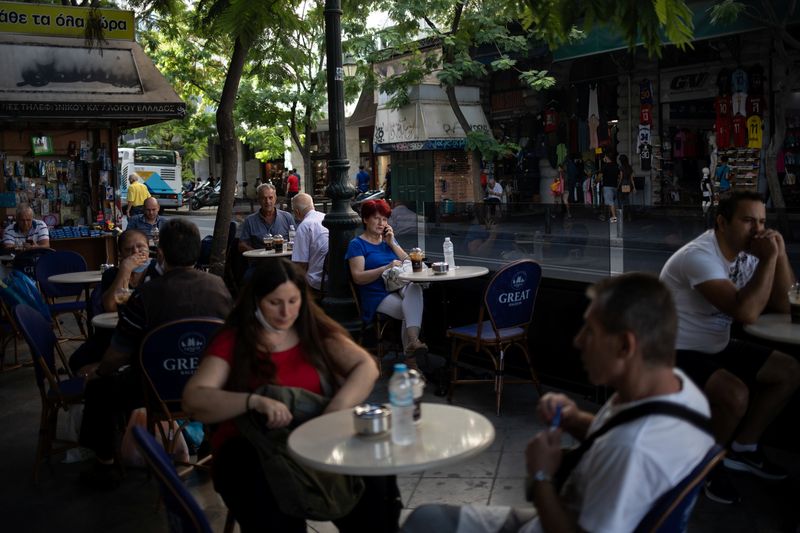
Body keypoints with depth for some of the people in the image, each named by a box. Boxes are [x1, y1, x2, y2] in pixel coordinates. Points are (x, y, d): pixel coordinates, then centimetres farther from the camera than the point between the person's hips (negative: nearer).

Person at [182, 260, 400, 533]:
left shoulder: (315, 329, 11)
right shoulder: (232, 341, 3)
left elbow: (366, 366, 2)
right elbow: (193, 399, -8)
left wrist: (336, 411, -18)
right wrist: (255, 401, -25)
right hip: (251, 448, -3)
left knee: (378, 483, -25)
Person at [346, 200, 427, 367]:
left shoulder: (388, 240, 24)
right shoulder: (357, 244, 5)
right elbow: (358, 277, -9)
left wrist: (392, 243, 5)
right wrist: (387, 268, -19)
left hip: (400, 288, 4)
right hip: (378, 296, -4)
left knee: (415, 287, -34)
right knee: (411, 313, -31)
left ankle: (412, 344, -47)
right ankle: (410, 357, -29)